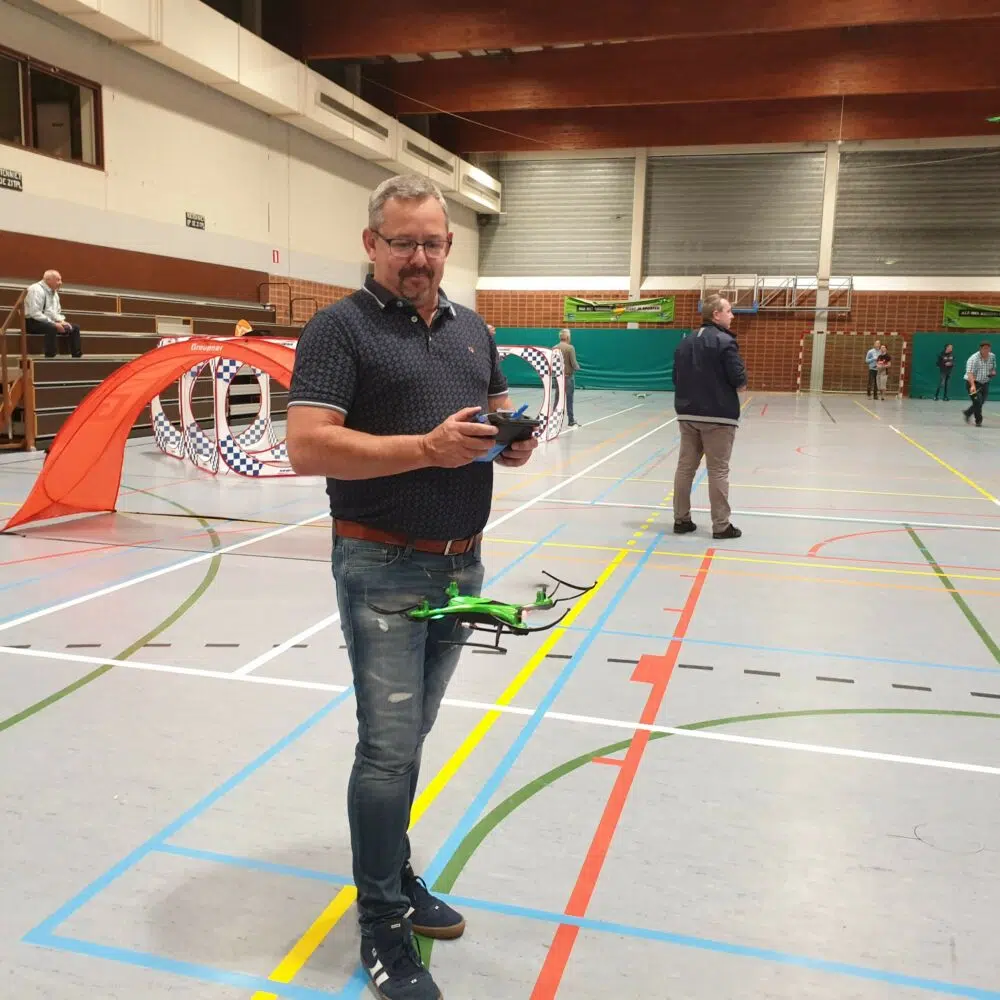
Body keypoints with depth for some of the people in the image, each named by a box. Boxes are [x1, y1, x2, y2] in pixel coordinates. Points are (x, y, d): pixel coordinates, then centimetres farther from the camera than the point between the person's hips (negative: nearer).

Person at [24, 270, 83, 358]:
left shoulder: (54, 292, 13)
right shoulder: (37, 290, -15)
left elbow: (57, 312, 20)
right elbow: (35, 313, -24)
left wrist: (61, 321, -3)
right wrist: (54, 324, -25)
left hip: (49, 322, 9)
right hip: (33, 323, -9)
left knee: (75, 328, 1)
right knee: (51, 328, -39)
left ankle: (77, 357, -3)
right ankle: (49, 358, -39)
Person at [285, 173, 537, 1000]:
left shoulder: (473, 330, 11)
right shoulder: (340, 327, -9)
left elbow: (500, 420, 18)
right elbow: (306, 446, -19)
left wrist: (517, 442, -6)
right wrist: (428, 447, -26)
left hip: (462, 566, 6)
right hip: (383, 569, -6)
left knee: (409, 736, 19)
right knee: (388, 747, -3)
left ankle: (396, 877, 36)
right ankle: (383, 927, 14)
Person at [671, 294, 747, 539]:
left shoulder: (685, 342, 11)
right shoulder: (724, 341, -12)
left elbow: (676, 377, 14)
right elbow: (739, 379, -16)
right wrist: (739, 383, 5)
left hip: (687, 414, 7)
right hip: (718, 416, -6)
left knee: (685, 467, 10)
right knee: (718, 471, -1)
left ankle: (681, 519, 16)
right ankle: (721, 525, 5)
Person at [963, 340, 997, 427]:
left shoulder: (992, 356, 4)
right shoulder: (973, 359, -18)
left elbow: (993, 367, 22)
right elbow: (970, 373, -28)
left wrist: (993, 372, -4)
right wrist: (973, 385, -42)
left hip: (985, 383, 7)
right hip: (974, 383, -7)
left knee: (982, 402, 9)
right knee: (978, 401, -15)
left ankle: (967, 413, 33)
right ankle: (978, 421, -2)